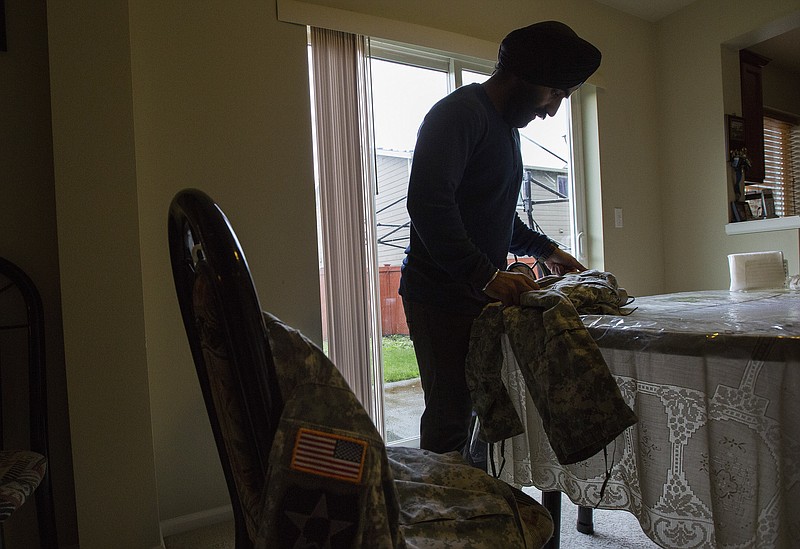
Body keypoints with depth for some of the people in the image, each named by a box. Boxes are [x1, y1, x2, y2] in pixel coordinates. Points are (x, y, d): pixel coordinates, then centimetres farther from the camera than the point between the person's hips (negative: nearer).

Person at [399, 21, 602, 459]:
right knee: (450, 420, -6)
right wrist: (487, 275, -27)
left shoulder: (507, 126, 21)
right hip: (442, 295, -9)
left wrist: (544, 250, 19)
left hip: (484, 293, 9)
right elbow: (428, 204, -24)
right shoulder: (460, 114, -10)